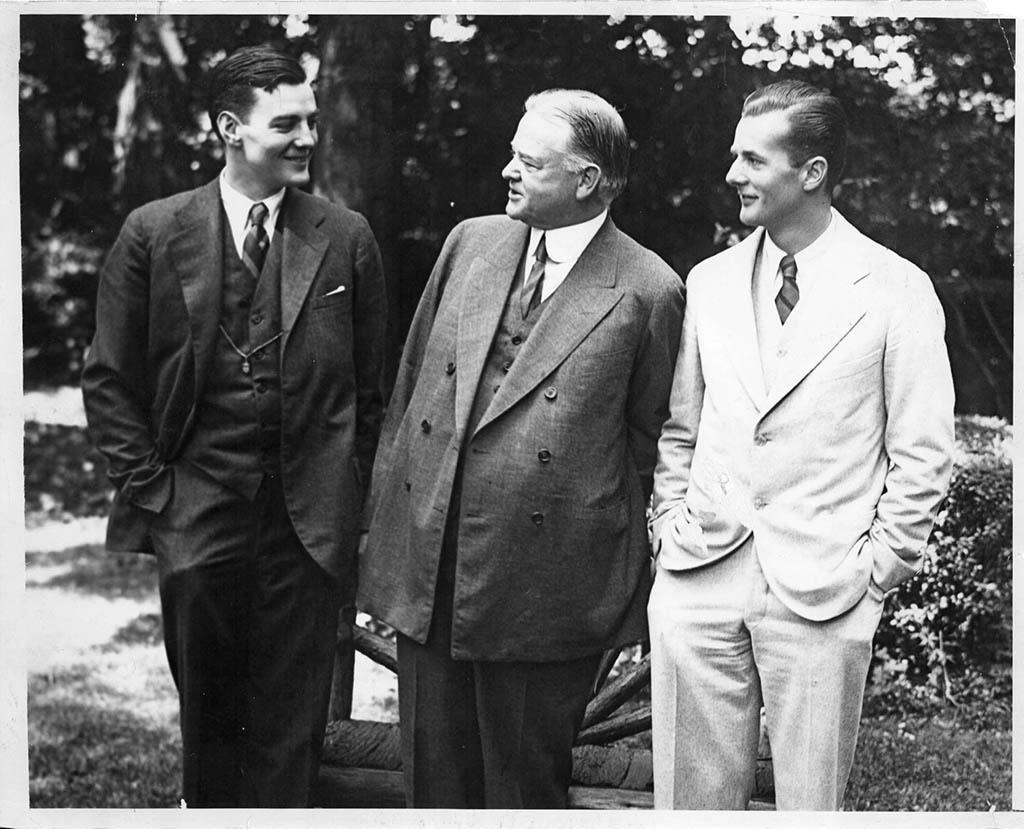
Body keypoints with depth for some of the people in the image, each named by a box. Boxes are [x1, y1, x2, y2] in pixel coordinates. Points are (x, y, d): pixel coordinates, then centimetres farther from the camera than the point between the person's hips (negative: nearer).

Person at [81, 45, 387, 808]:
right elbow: (109, 379, 4)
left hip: (308, 515, 0)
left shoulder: (347, 238, 2)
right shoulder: (153, 234, 0)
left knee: (292, 717, 8)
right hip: (194, 509, 0)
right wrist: (149, 484, -1)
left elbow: (370, 383, 6)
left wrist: (353, 497, 3)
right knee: (207, 703, 12)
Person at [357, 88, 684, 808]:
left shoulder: (648, 290, -7)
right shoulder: (469, 243, 8)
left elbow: (647, 441, -1)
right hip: (425, 557, 5)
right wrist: (387, 504, 12)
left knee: (525, 781, 10)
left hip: (543, 580, -5)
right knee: (433, 773, 14)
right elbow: (410, 380, 14)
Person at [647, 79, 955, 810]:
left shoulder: (896, 291, -4)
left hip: (822, 593, -3)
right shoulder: (709, 282, 9)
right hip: (698, 581, 4)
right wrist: (668, 524, 7)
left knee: (811, 799, 6)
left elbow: (922, 454, -2)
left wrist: (878, 572, -5)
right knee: (691, 792, 8)